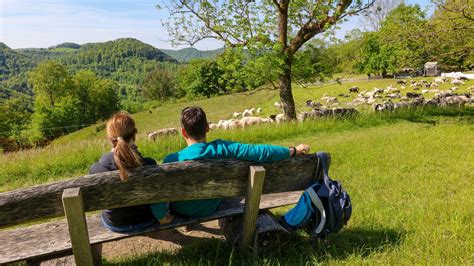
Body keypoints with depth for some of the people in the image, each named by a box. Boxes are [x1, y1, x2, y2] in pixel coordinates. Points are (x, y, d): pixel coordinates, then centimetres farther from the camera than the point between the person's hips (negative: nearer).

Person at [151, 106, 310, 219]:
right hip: (211, 209, 2)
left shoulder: (172, 160, -32)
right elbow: (260, 152, -25)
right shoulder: (221, 149, -28)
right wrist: (293, 151, -14)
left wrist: (162, 217, -10)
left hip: (182, 213, -1)